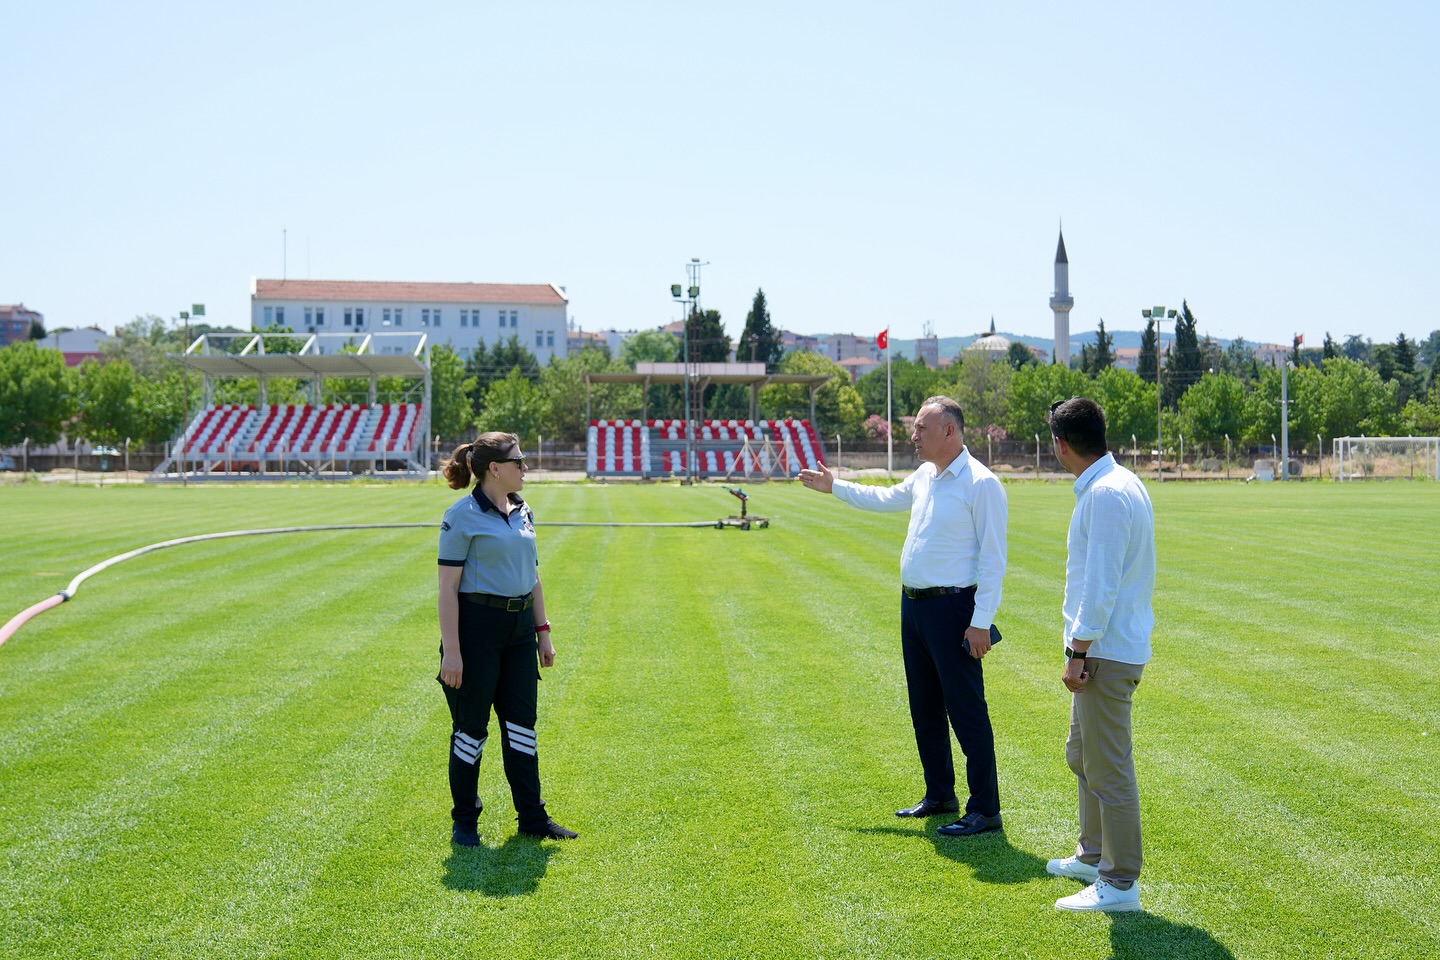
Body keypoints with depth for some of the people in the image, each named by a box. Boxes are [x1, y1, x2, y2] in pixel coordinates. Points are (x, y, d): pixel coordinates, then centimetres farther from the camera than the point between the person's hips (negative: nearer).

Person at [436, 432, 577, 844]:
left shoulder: (523, 512, 11)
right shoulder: (463, 516, -11)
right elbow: (447, 587, -13)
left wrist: (542, 630, 15)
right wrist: (451, 650, -18)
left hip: (519, 627, 7)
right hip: (476, 627, -7)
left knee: (521, 722, 10)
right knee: (471, 728, 3)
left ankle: (532, 817, 18)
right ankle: (464, 822, 16)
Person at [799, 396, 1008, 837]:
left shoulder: (981, 484, -14)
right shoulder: (924, 477, 11)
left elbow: (993, 559, -16)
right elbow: (884, 498, 33)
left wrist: (981, 622, -19)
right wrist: (835, 486, 37)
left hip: (952, 608, -9)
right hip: (913, 604, 9)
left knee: (966, 711, -6)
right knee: (925, 709, 16)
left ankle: (985, 809, 0)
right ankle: (939, 795, 29)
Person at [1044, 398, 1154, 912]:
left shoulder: (1106, 494, -20)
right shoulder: (1120, 482, 12)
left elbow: (1100, 585, -23)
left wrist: (1079, 652, -20)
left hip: (1105, 651, -11)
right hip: (1106, 647, 11)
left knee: (1108, 768, -4)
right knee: (1082, 754, 23)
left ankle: (1119, 884, 2)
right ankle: (1094, 855, 35)